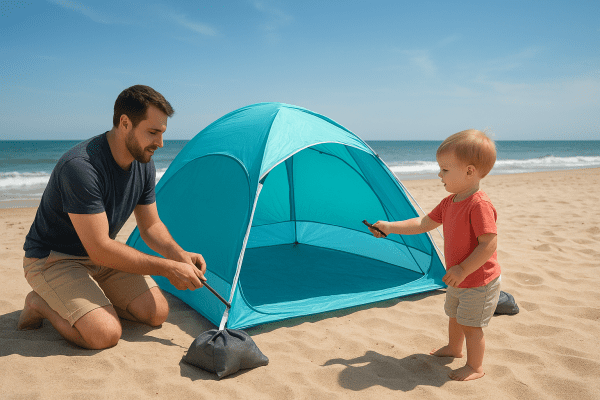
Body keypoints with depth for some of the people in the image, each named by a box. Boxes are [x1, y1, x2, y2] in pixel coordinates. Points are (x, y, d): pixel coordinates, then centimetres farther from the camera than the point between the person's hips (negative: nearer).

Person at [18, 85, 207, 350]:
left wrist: (179, 254, -17)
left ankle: (86, 298, 13)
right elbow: (100, 249, -32)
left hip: (102, 257, 7)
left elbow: (150, 226, 3)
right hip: (53, 259, -7)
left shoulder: (143, 164, -6)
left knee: (157, 312, -5)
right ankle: (42, 303, 2)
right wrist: (167, 268, -29)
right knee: (105, 334, -25)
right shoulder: (80, 166, -32)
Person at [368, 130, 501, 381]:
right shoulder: (450, 202, 2)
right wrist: (390, 227, 6)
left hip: (479, 282, -9)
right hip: (459, 280, 9)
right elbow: (424, 223, 9)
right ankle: (454, 348, 51)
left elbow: (489, 244, -30)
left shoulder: (479, 205, -28)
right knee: (454, 315, 27)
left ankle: (475, 366, 25)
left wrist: (463, 270, -28)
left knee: (471, 325, 4)